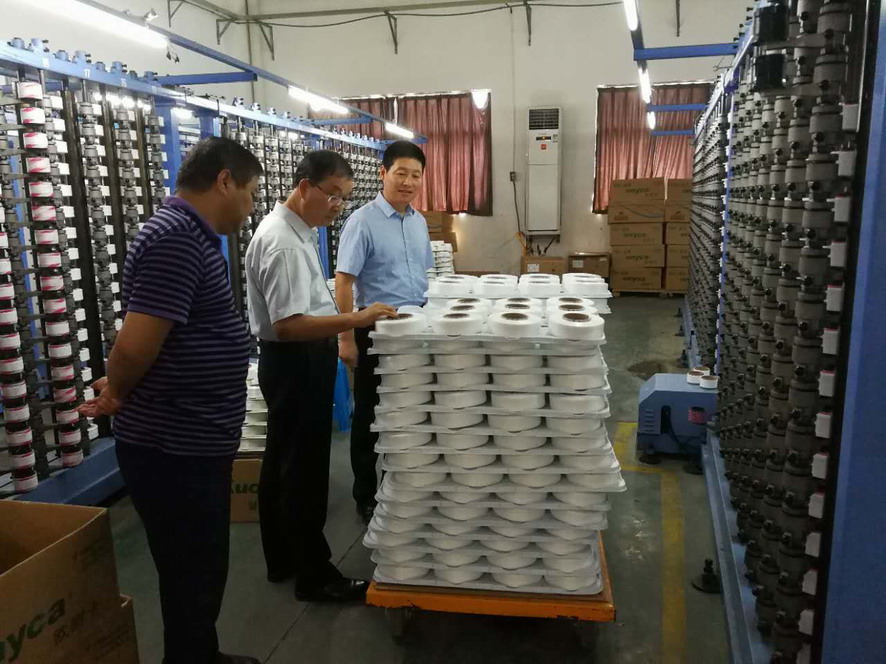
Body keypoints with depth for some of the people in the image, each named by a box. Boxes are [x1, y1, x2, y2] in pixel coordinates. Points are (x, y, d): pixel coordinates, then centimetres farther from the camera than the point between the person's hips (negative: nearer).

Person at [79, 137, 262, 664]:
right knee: (192, 583, 8)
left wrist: (118, 391, 8)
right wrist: (116, 395, -7)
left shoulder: (194, 236, 12)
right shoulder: (176, 238, -22)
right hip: (173, 451, -10)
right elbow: (135, 345, -27)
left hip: (195, 443, 10)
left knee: (204, 573, 24)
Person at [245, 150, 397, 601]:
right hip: (296, 363, -11)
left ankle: (282, 560, 33)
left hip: (299, 361, 11)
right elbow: (287, 325, -31)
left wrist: (339, 331, 22)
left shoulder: (298, 230, 9)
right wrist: (355, 320, -36)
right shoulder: (282, 243, -23)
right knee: (303, 470, 0)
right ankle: (314, 576, 14)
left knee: (282, 463, 18)